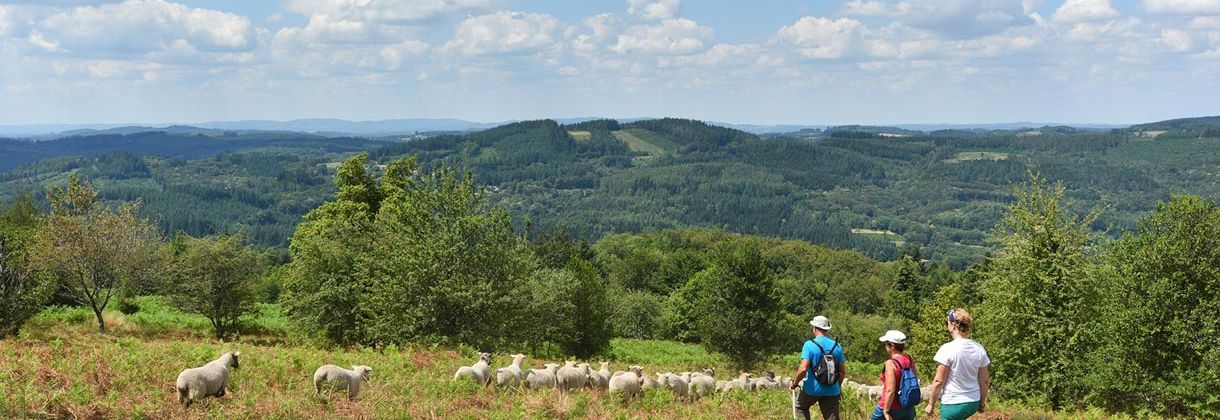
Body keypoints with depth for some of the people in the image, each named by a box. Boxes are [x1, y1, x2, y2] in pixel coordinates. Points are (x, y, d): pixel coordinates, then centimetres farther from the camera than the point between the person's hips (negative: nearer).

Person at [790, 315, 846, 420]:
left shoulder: (809, 345, -11)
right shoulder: (837, 346, 3)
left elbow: (803, 369, -20)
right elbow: (843, 371, 7)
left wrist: (794, 383, -4)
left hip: (813, 389, -3)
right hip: (832, 391, 3)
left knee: (800, 407, 25)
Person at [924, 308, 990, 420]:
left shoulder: (948, 349, -17)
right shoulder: (979, 349, -1)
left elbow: (939, 381, -13)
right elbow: (984, 381, 6)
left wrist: (931, 404, -2)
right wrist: (982, 403, 19)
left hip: (953, 403, -6)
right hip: (973, 403, 6)